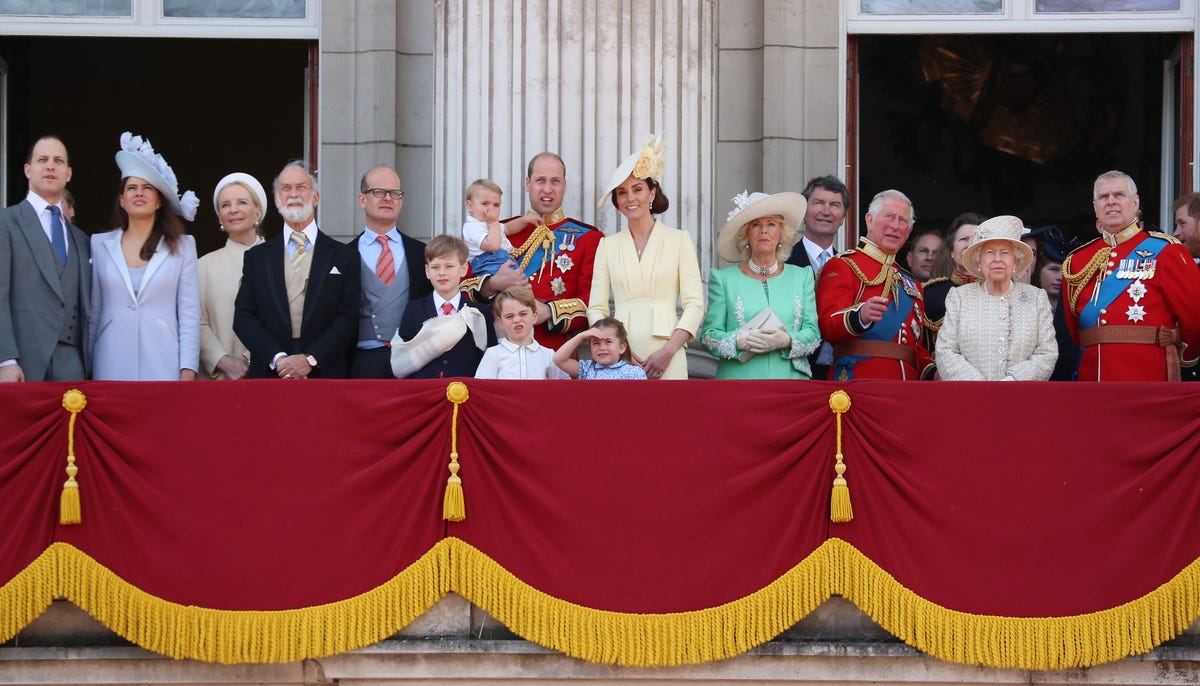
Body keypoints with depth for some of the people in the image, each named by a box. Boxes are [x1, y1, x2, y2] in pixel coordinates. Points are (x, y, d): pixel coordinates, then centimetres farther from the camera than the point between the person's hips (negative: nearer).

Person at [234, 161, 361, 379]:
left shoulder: (345, 256, 8)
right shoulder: (256, 257, 13)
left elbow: (349, 317, 1)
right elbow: (243, 317, 6)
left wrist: (311, 359, -11)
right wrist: (277, 358, -9)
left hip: (325, 377, -1)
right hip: (269, 376, 1)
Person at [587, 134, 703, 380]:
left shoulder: (679, 240, 7)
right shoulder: (607, 245, 13)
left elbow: (694, 304, 0)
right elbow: (596, 308, 8)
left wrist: (668, 352, -12)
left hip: (666, 358, -1)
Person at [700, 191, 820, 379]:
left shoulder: (801, 277, 12)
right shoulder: (724, 279, 7)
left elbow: (813, 333, 6)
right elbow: (709, 334, 3)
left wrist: (787, 341, -13)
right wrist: (739, 341, -16)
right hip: (739, 377, -1)